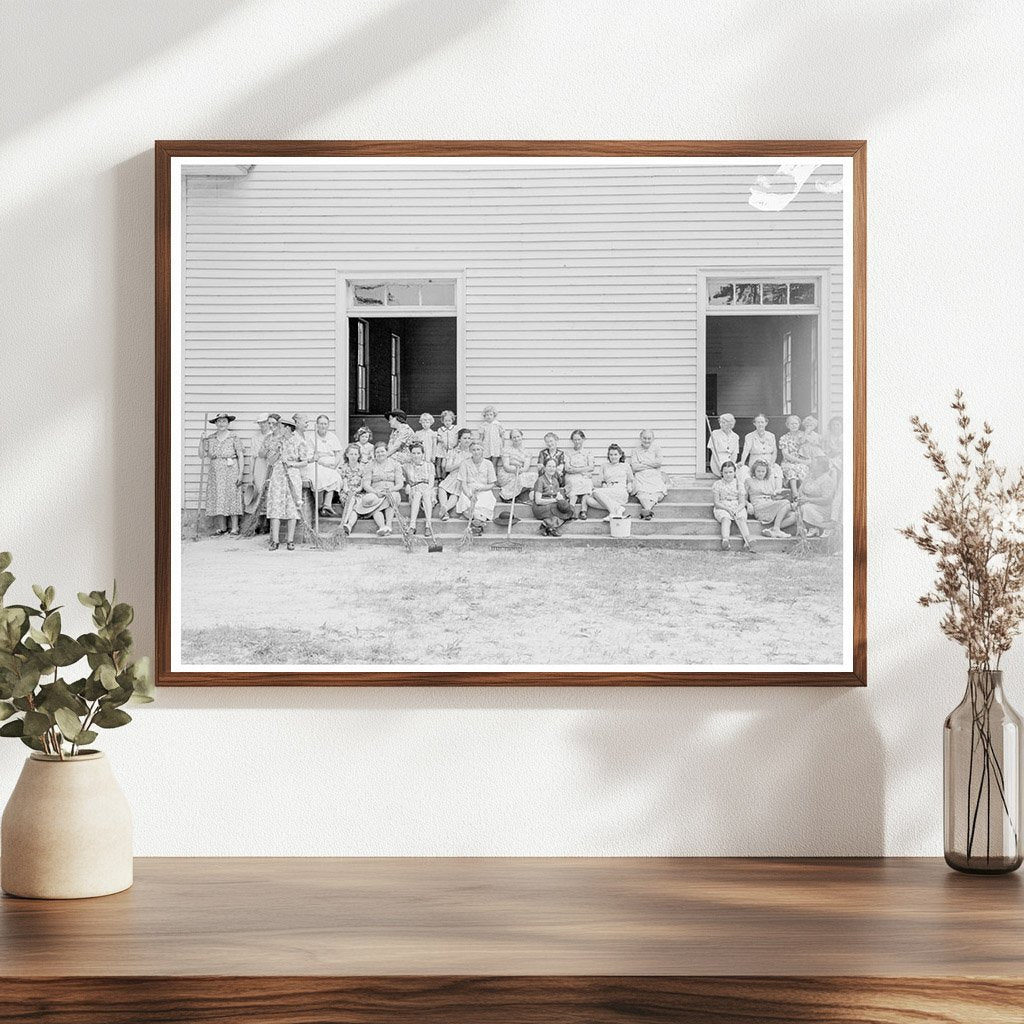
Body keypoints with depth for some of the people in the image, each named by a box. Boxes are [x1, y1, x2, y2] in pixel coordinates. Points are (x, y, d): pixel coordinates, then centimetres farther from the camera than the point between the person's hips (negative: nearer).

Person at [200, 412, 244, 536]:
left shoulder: (233, 439, -2)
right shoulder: (210, 439, 8)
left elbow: (241, 456, -3)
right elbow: (202, 455, 12)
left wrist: (240, 474, -10)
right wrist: (202, 441, -2)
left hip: (230, 471, -4)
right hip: (215, 472, 4)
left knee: (232, 498, -4)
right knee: (217, 499, 2)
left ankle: (234, 528, 0)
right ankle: (222, 528, 10)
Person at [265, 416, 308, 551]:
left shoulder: (299, 441, 0)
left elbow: (305, 462, 2)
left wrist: (292, 464, -13)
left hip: (292, 477, -2)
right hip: (277, 477, 2)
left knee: (292, 508, -1)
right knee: (275, 507, -5)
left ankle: (290, 541, 5)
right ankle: (275, 541, -4)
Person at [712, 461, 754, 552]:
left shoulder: (738, 484, 10)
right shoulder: (717, 484, 7)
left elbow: (742, 502, 5)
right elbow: (716, 502, 1)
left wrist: (737, 509, -17)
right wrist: (728, 509, -16)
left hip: (738, 508, 1)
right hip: (722, 508, -1)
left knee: (741, 519, -32)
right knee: (725, 519, -35)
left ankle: (747, 541, -53)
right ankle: (725, 540, -60)